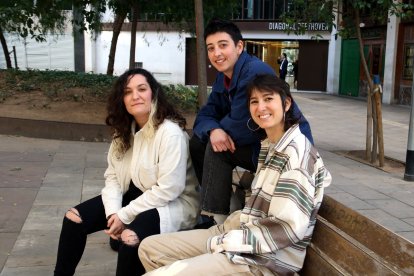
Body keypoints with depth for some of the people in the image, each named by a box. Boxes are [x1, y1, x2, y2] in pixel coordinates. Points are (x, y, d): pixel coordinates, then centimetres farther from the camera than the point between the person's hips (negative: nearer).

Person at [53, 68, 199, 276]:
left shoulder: (170, 132, -22)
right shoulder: (123, 131, 4)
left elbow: (168, 189, -25)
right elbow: (112, 176, 3)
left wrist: (125, 215, -20)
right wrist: (113, 211, -15)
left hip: (171, 204, -8)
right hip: (134, 195, 8)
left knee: (130, 237, -35)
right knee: (74, 218, -2)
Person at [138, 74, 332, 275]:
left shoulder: (296, 152, -16)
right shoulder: (268, 145, 12)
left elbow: (288, 227, -22)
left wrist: (222, 243, -17)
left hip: (266, 259, -9)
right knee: (149, 248, 9)